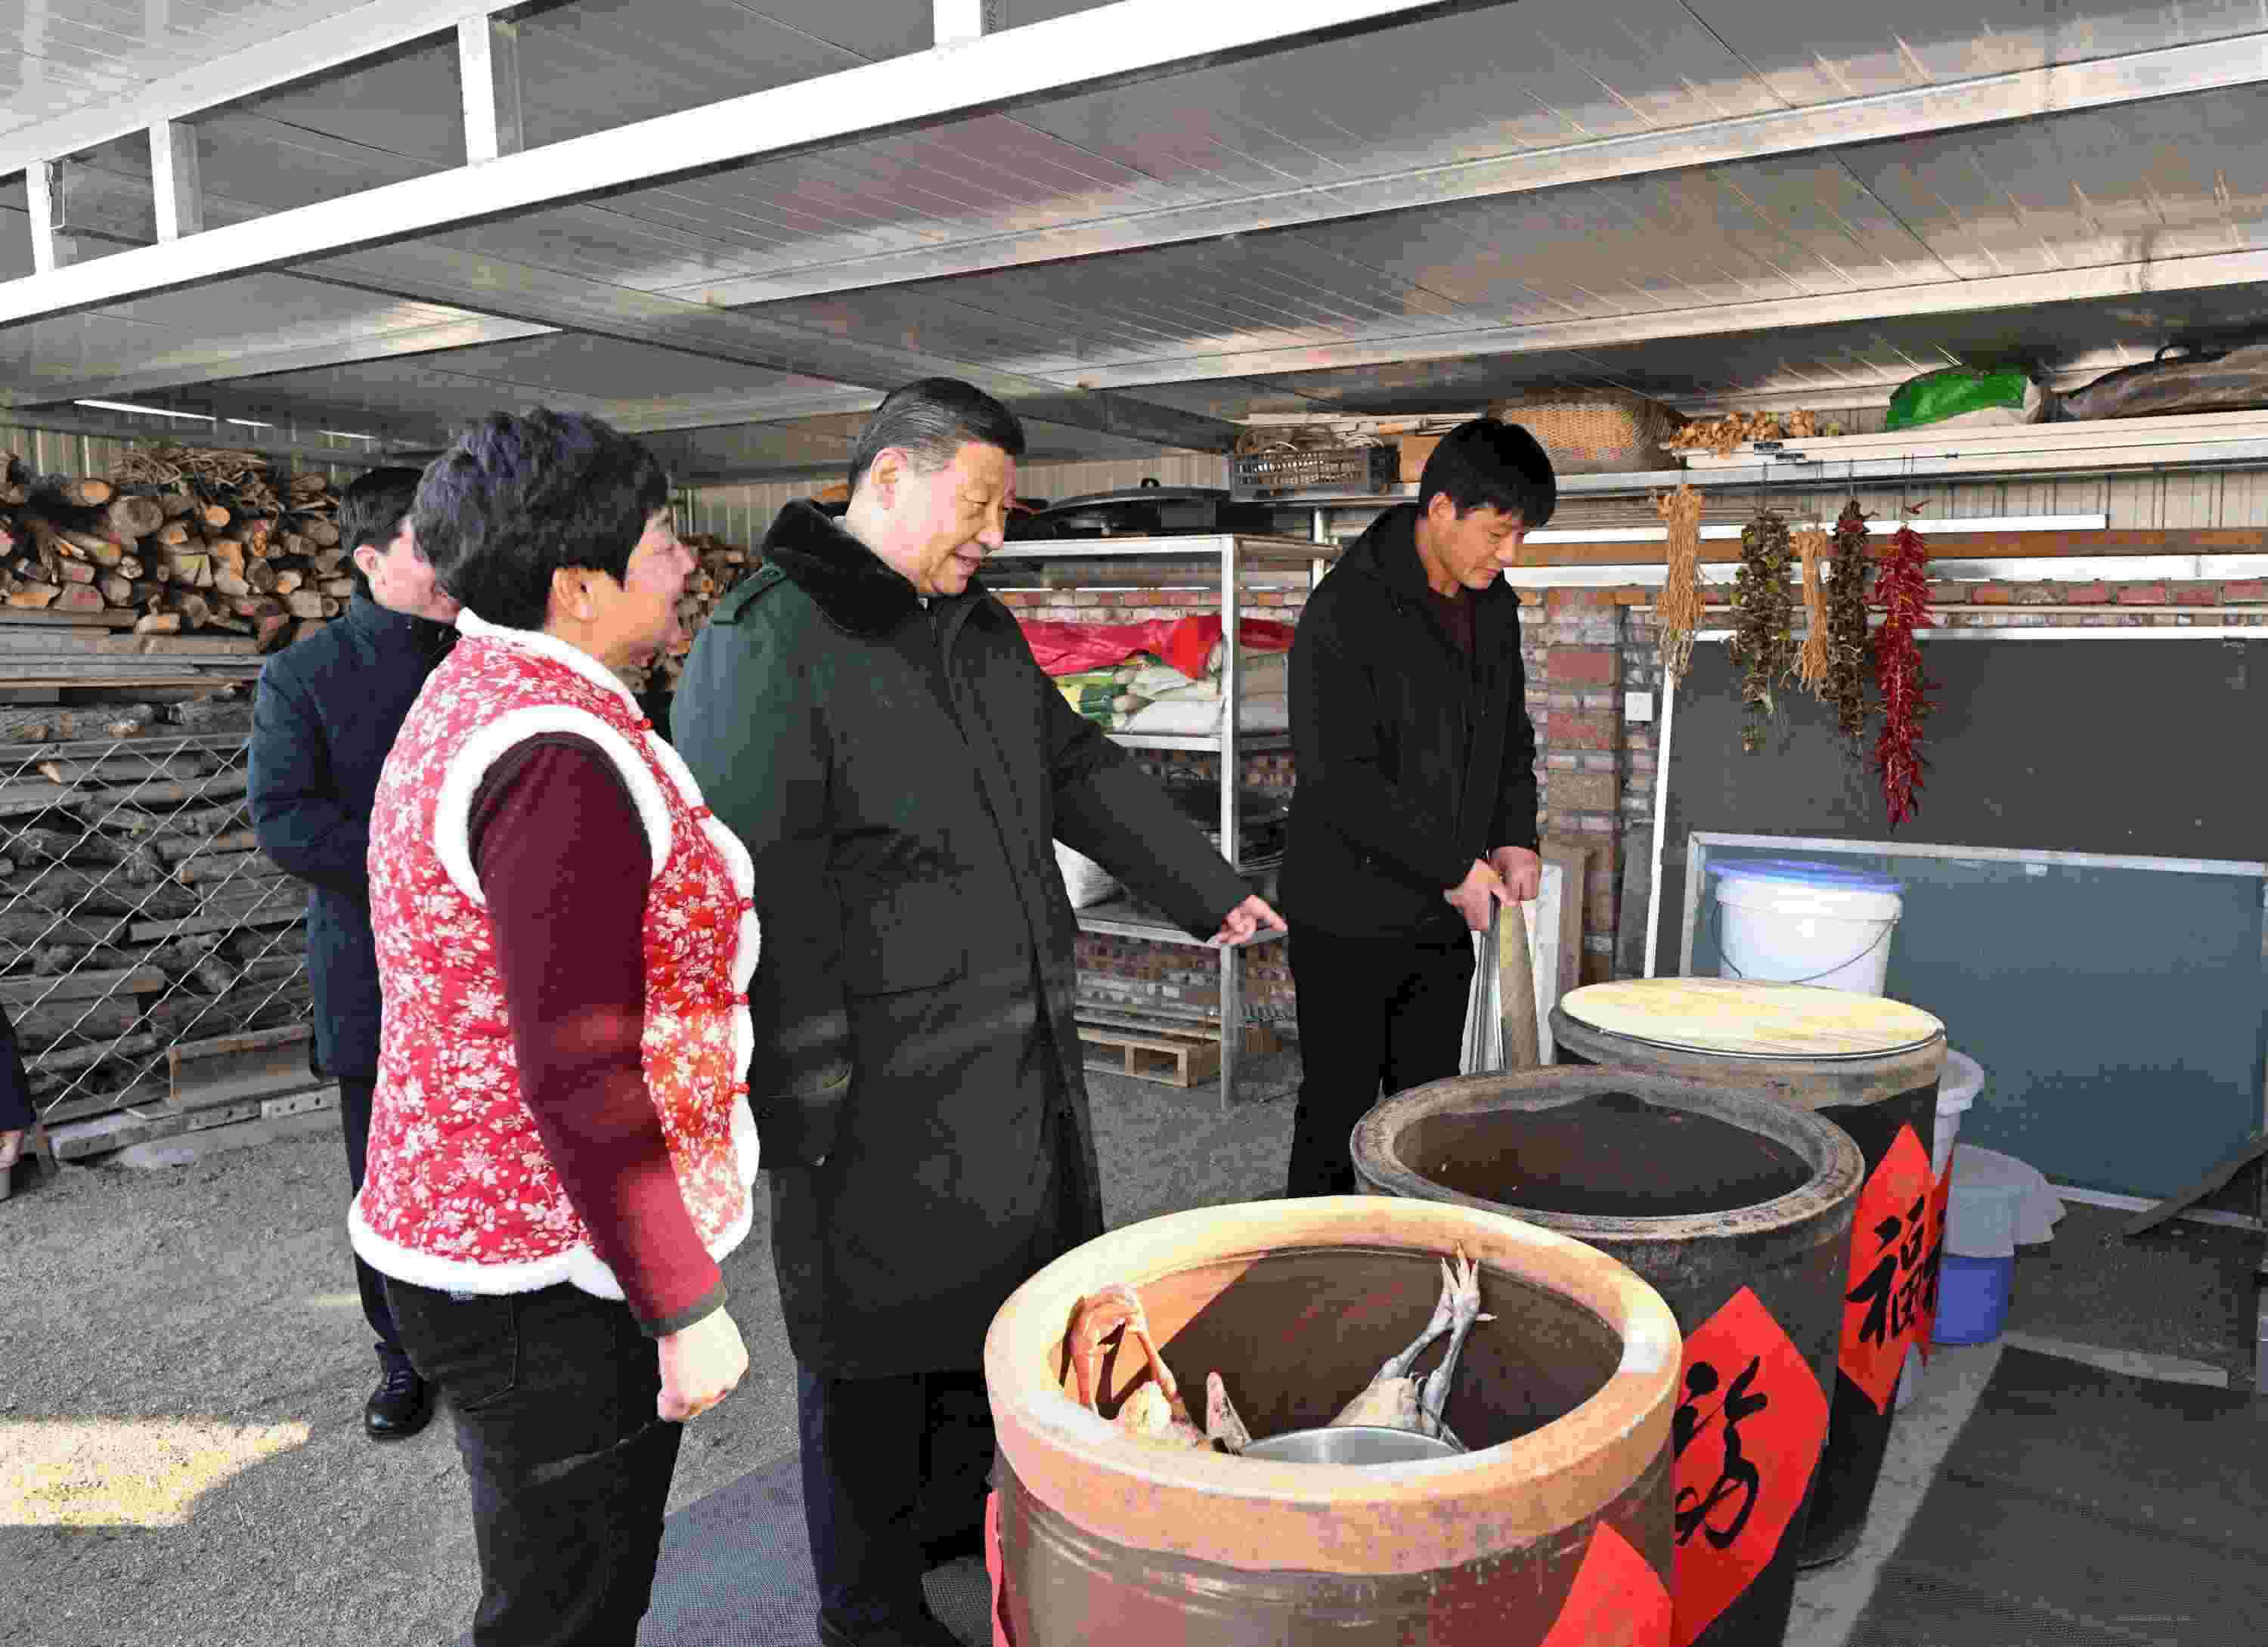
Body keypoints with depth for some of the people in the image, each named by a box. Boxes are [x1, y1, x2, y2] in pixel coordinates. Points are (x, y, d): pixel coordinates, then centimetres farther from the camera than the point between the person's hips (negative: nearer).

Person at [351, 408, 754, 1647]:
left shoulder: (476, 698, 8)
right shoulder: (561, 757, -25)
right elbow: (579, 1073, -27)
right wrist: (685, 1306, -20)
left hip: (480, 1217, 10)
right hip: (557, 1268, -10)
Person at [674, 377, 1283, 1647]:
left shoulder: (978, 630, 12)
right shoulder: (768, 644, -16)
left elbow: (1080, 772, 22)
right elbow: (752, 886, -21)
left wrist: (1209, 887, 26)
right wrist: (804, 1109, -21)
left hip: (1016, 1051, 9)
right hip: (883, 1089, -8)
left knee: (996, 1294, 21)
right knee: (876, 1342, 7)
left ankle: (953, 1511, 43)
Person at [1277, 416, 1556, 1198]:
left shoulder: (1495, 609, 7)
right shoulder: (1346, 611, -17)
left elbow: (1512, 735, 19)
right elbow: (1338, 778, -22)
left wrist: (1515, 835, 1)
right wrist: (1453, 868, -19)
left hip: (1445, 915, 7)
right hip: (1352, 920, -7)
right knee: (1339, 1117, 3)